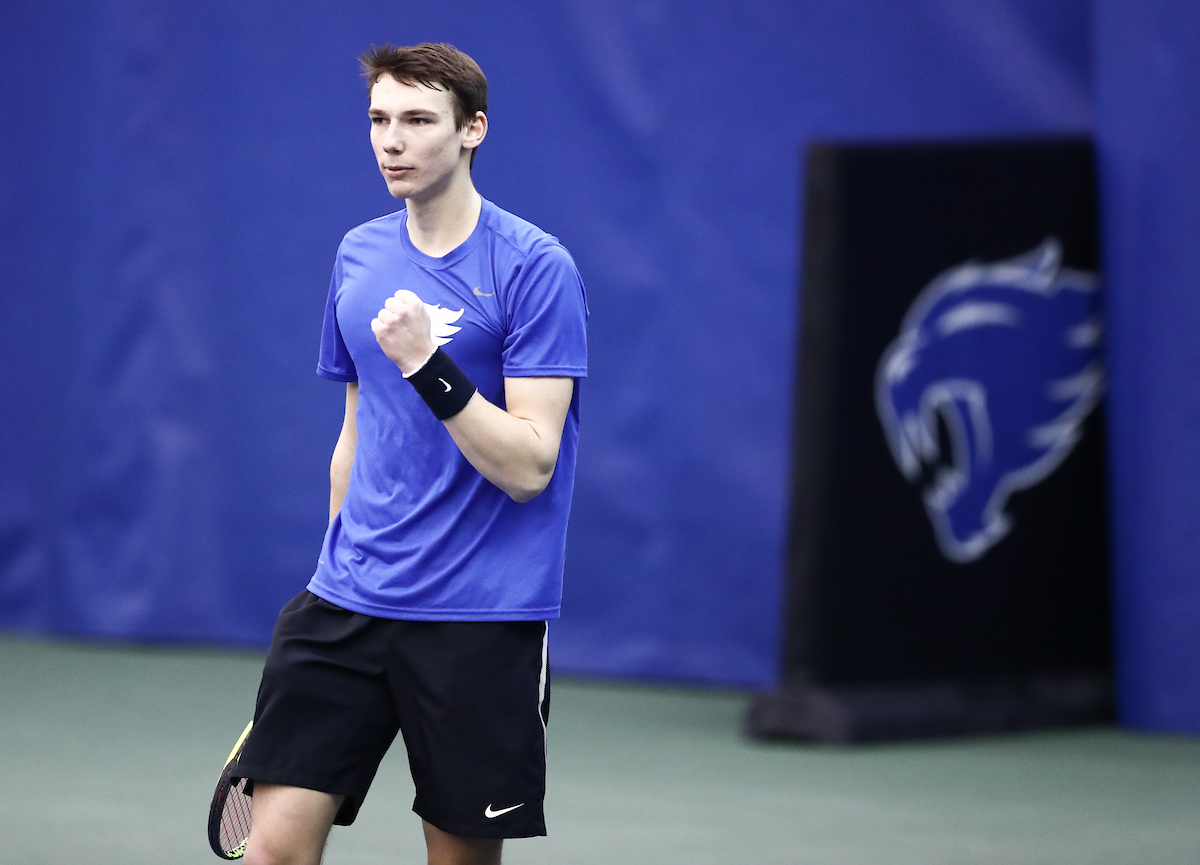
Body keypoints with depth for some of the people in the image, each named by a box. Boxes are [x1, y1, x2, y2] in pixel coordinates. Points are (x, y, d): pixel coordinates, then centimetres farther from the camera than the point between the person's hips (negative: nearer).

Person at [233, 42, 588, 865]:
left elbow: (529, 466, -16)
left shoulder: (536, 267, -9)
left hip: (481, 619, -5)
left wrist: (429, 366, -25)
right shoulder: (359, 256, 10)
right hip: (346, 609, 5)